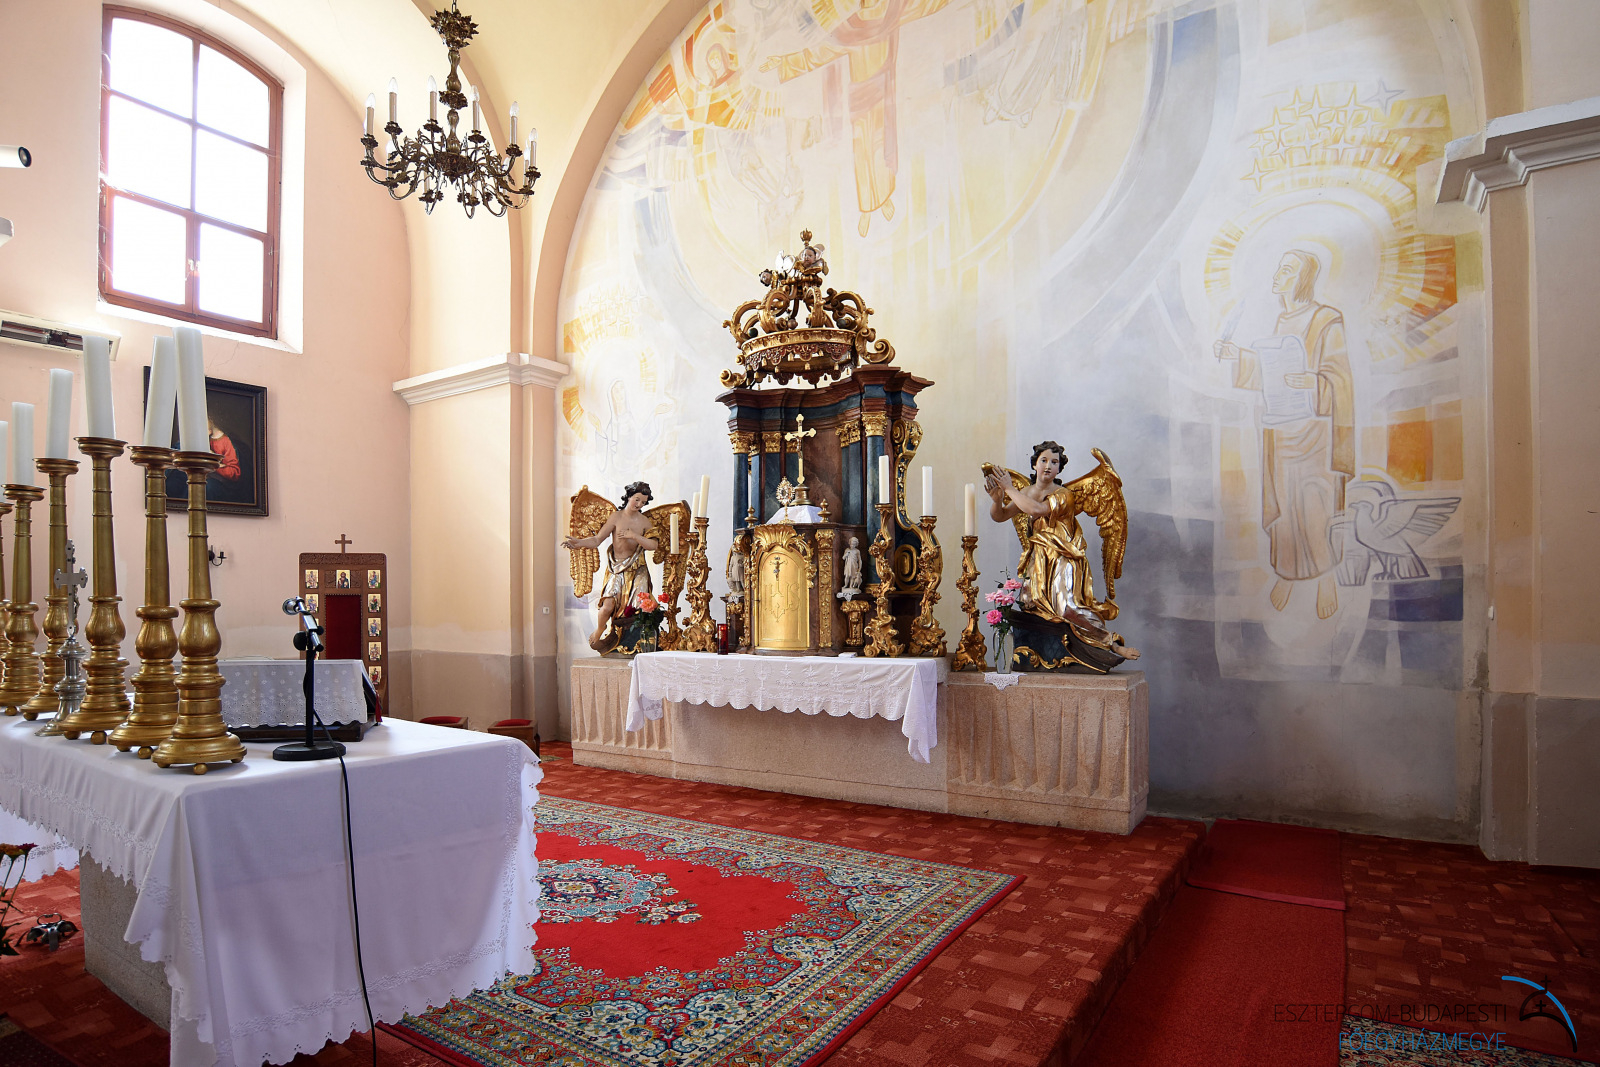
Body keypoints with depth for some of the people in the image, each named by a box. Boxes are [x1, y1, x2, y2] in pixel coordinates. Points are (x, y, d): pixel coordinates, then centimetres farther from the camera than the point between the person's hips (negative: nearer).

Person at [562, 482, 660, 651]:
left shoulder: (644, 522, 4)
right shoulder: (616, 517, -2)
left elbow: (653, 545, -8)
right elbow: (597, 540, -7)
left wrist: (634, 536, -20)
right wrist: (579, 543, -25)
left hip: (637, 569, 1)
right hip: (616, 568, -1)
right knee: (608, 605, -16)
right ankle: (599, 630, 17)